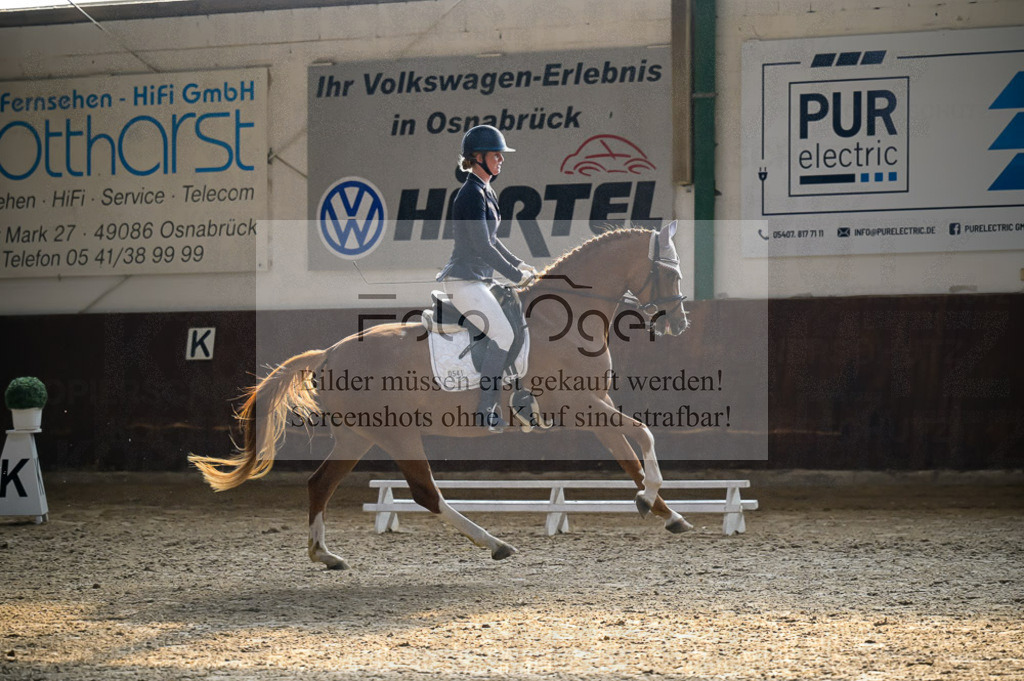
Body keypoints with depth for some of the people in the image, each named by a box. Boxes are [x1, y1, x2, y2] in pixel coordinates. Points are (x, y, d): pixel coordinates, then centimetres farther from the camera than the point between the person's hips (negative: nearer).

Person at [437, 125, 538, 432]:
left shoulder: (485, 191, 14)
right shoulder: (471, 193, -17)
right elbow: (482, 247, -21)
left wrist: (518, 264, 17)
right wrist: (516, 275, -15)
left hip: (477, 281, 10)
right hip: (463, 281, -10)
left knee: (504, 336, 9)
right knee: (503, 336, -15)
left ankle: (493, 408, 13)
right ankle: (484, 412, -12)